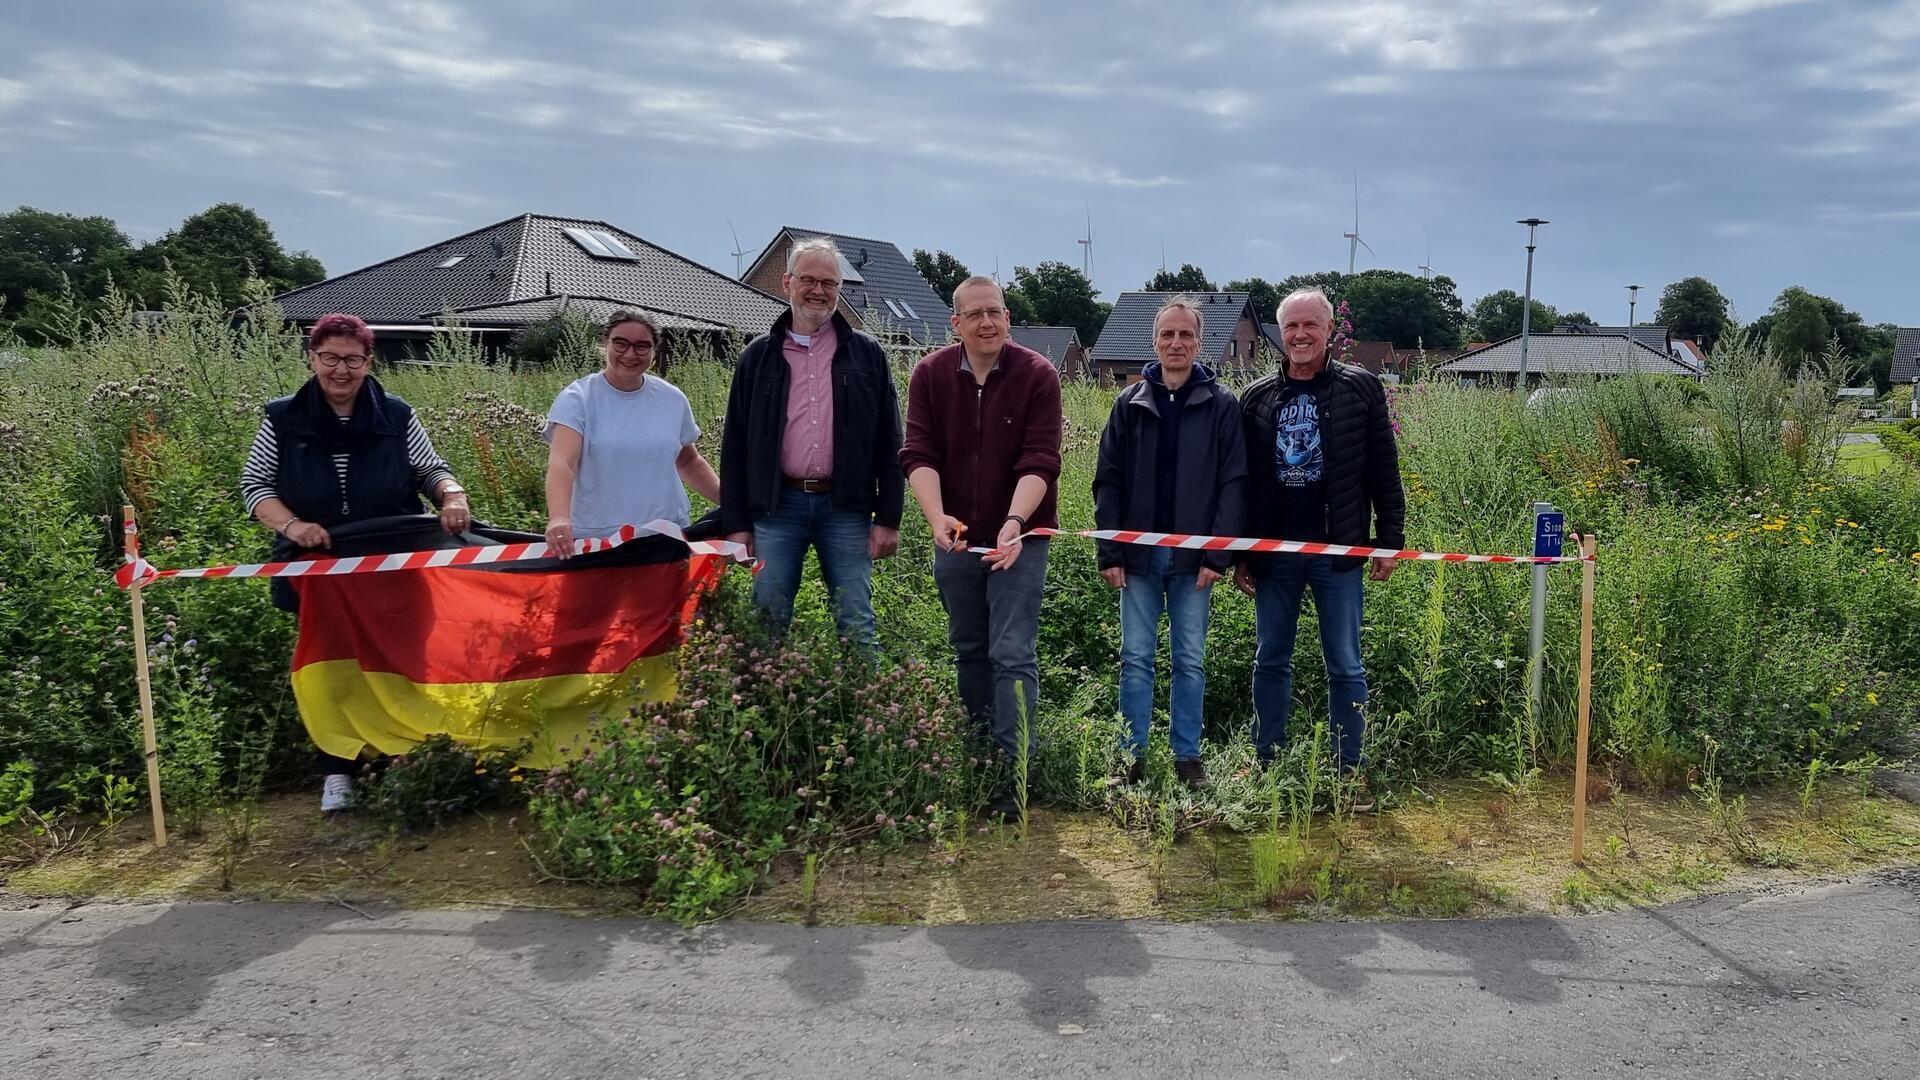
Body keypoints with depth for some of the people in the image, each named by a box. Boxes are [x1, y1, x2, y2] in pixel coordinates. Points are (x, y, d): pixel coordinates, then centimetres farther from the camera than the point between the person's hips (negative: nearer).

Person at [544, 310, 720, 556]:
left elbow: (688, 462, 21)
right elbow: (561, 463, -17)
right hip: (595, 539, -3)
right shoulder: (577, 398, -3)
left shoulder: (673, 399, 9)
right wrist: (559, 518, -35)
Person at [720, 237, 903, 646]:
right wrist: (736, 523, 4)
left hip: (846, 507, -1)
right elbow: (735, 446, 9)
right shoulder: (758, 357, 10)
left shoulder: (867, 355, 8)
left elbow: (888, 443, 6)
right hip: (776, 505, 1)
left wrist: (888, 518, -1)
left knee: (857, 626, 2)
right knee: (768, 622, 4)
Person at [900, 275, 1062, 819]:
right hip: (955, 538, 4)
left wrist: (1015, 522, -31)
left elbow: (1040, 462, -15)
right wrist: (937, 516, -24)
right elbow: (918, 453, -7)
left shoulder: (1038, 375, -9)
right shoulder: (931, 373, -1)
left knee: (1013, 656, -6)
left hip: (1018, 539, -3)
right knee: (969, 652, 13)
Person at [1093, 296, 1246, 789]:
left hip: (1193, 557, -1)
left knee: (1191, 661, 7)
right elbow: (1108, 482, 4)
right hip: (1139, 554, 1)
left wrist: (1219, 554, -10)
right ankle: (1133, 757, 13)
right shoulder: (1130, 403, 5)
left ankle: (1188, 757, 17)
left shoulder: (1221, 405, 1)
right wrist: (1109, 553, -2)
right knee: (1136, 659, 5)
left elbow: (1233, 484, -3)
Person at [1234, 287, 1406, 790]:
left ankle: (1350, 766, 16)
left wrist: (1390, 541, -3)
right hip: (1273, 551, 2)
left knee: (1345, 665, 5)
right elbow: (1242, 480, 8)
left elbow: (1383, 472, 1)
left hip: (1338, 551, -2)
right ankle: (1264, 760, 23)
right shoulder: (1257, 397, 7)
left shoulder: (1360, 387, 2)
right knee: (1271, 660, 11)